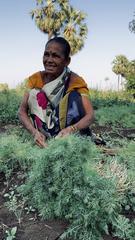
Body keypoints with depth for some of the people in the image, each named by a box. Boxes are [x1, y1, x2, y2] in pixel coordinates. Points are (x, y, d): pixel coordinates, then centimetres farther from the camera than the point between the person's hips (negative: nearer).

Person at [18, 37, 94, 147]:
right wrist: (35, 132, -28)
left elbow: (90, 115, -23)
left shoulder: (75, 81, -13)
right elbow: (22, 111, -9)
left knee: (74, 95, -23)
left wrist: (70, 129, -43)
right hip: (45, 136, 3)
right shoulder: (36, 79, -5)